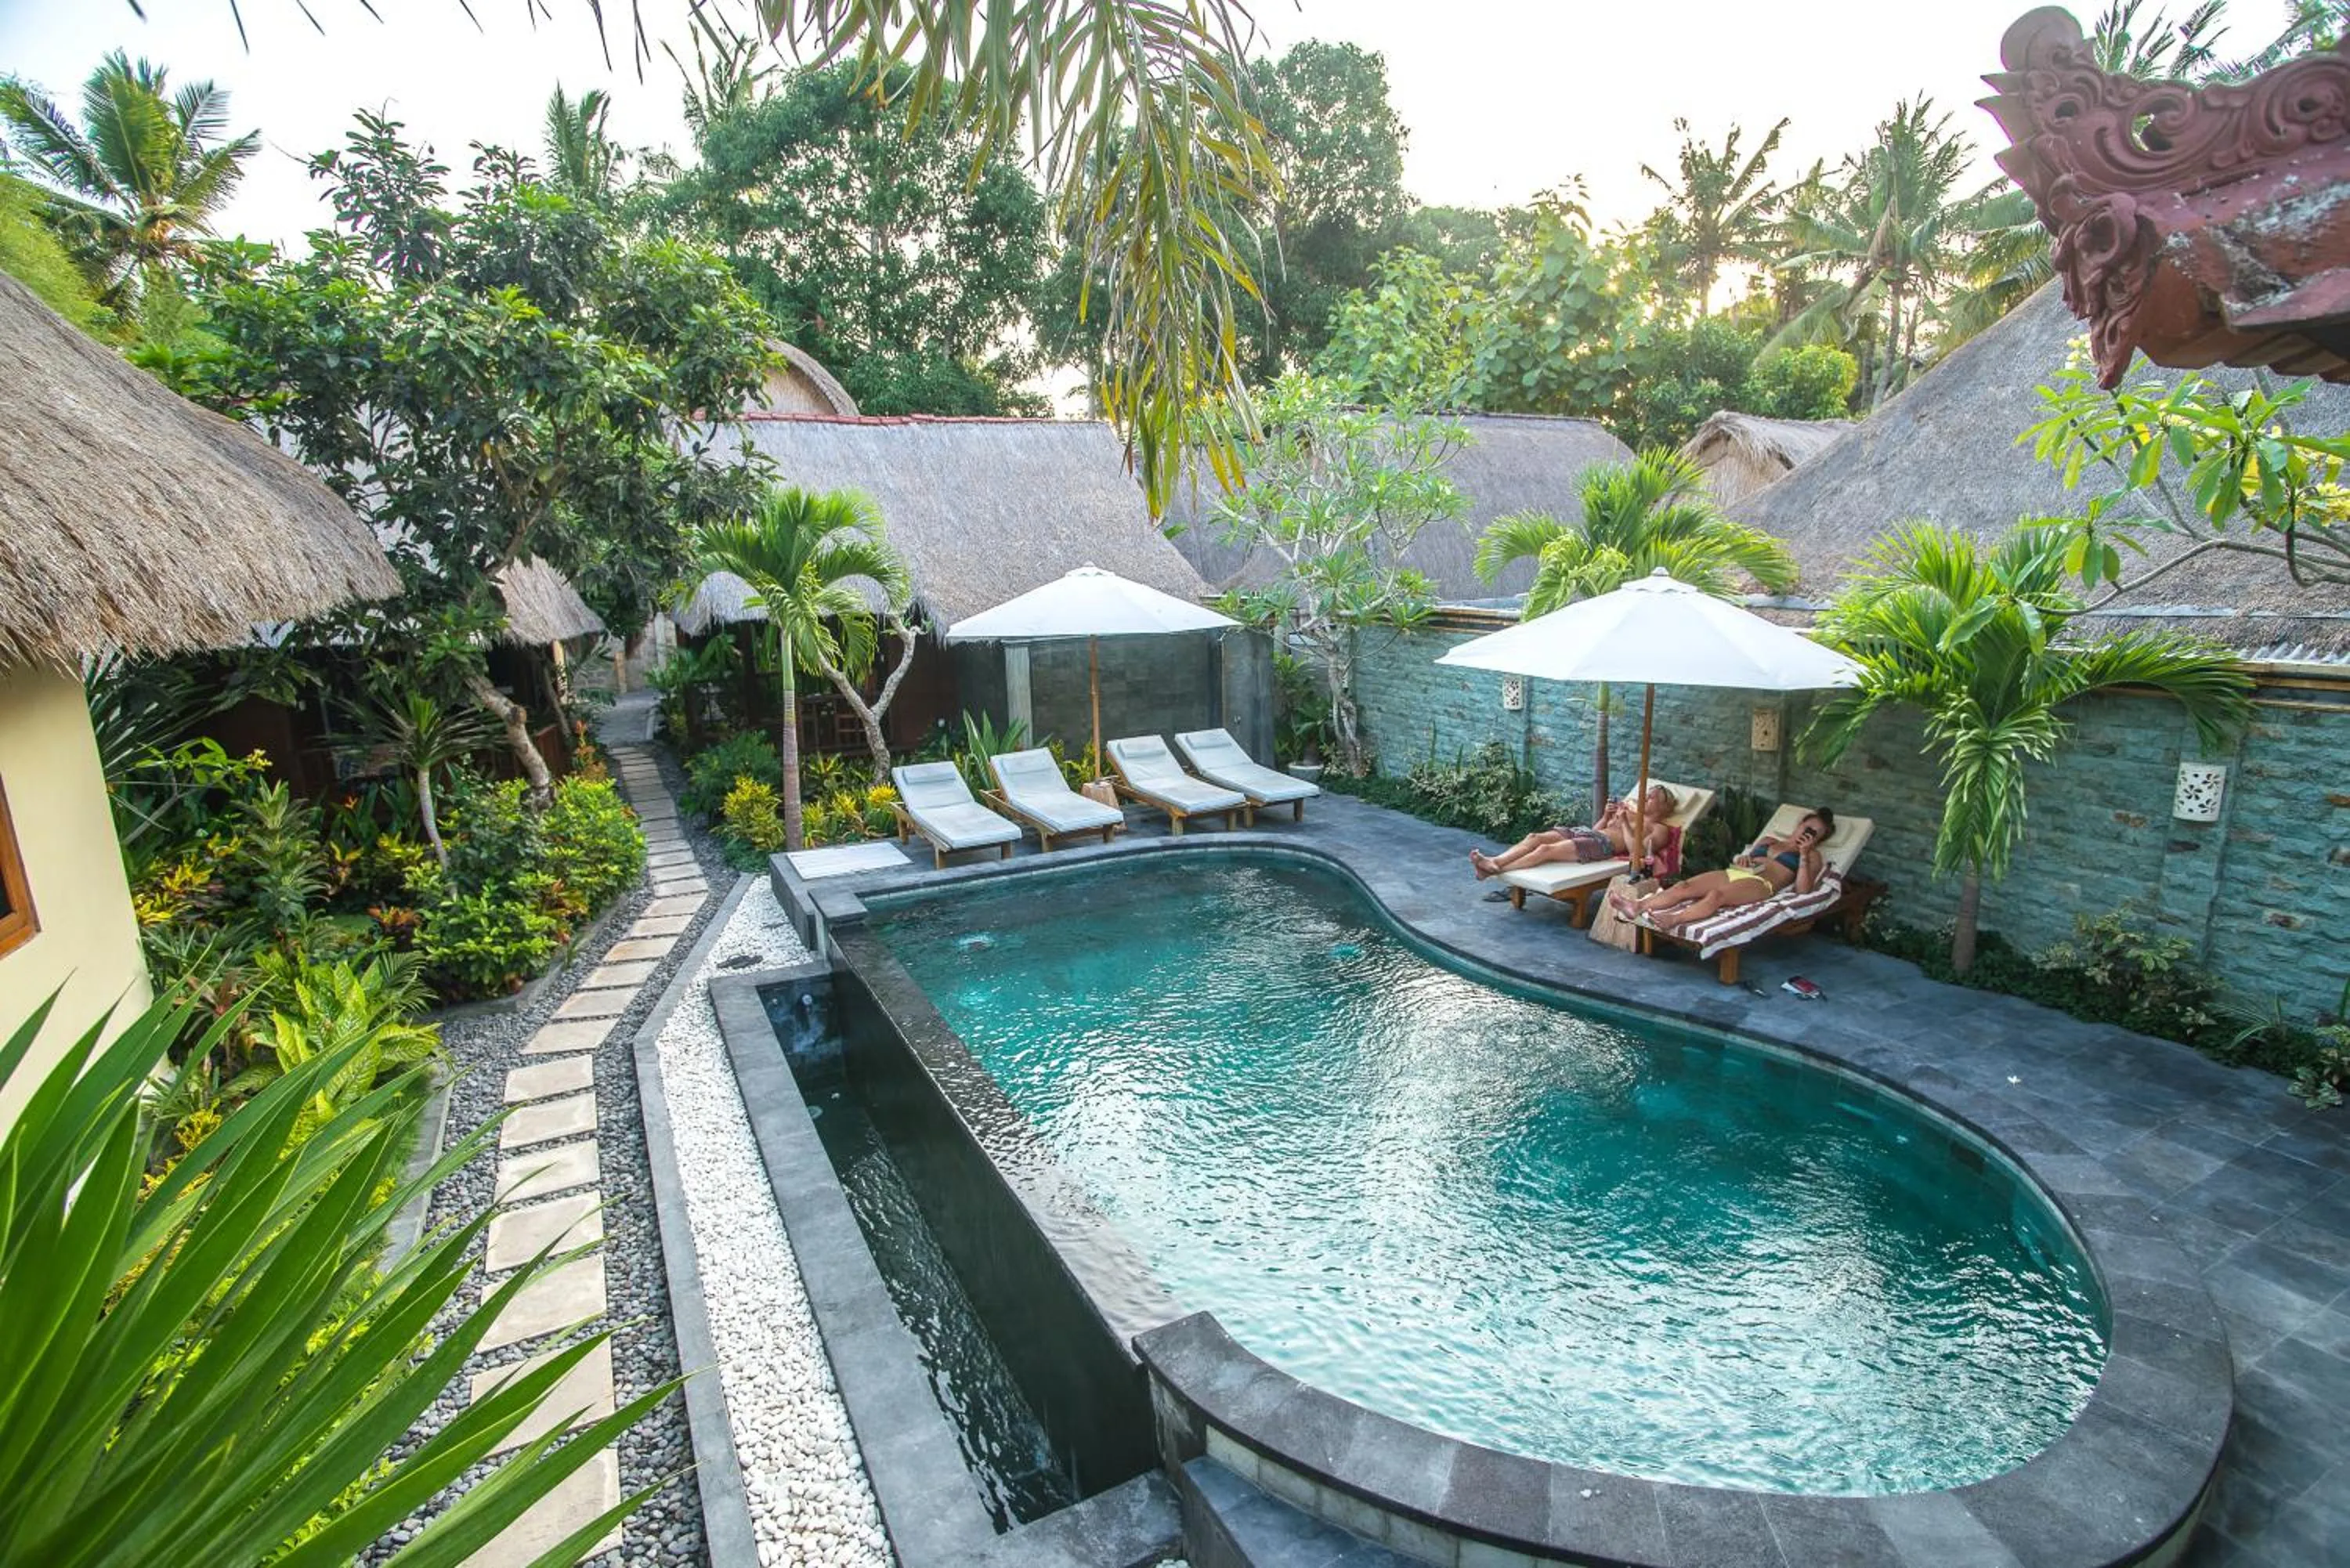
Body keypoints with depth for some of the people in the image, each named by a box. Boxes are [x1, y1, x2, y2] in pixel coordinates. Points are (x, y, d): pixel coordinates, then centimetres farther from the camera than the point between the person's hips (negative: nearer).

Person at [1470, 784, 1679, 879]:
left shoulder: (1660, 829, 11)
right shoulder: (1630, 814, 34)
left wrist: (1624, 822, -6)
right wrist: (1607, 816, 14)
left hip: (1604, 845, -7)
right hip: (1586, 833, 7)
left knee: (1547, 849, -28)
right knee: (1535, 837, -20)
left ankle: (1496, 870, -37)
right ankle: (1493, 861, -36)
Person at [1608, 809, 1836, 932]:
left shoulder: (1812, 857, 19)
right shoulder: (1768, 840, 34)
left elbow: (1803, 889, 1)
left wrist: (1803, 854, -4)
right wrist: (1742, 859, 9)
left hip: (1760, 884, -5)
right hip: (1732, 873, 5)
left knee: (1717, 895, -39)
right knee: (1684, 886, -25)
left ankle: (1674, 920, -63)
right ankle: (1637, 907, -47)